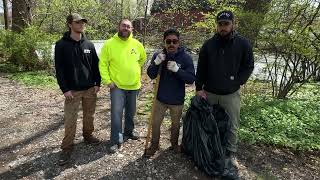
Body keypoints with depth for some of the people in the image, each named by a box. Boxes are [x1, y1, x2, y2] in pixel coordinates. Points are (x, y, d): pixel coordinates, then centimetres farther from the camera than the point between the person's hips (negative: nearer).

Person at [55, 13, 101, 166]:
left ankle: (88, 135, 36)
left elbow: (95, 65, 9)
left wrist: (97, 83, 3)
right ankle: (67, 148, 14)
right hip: (72, 90, -3)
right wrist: (65, 89, -11)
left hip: (90, 89, 4)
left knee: (89, 116, 14)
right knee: (70, 120, 0)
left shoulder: (89, 44, 6)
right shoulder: (61, 45, -5)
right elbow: (59, 69, -7)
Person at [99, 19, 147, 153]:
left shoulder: (137, 44, 1)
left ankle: (128, 132, 39)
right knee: (116, 113, -8)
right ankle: (115, 141, 5)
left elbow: (143, 58, 20)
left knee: (131, 112, 17)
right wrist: (107, 80, -13)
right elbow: (103, 64, -7)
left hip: (134, 85, 4)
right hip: (117, 86, -4)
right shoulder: (109, 44, -8)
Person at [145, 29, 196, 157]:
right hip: (160, 98, 1)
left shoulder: (186, 58, -13)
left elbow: (191, 79, -17)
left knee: (176, 124, 19)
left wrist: (177, 69, -32)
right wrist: (156, 63, -27)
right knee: (155, 123, 13)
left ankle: (174, 144, 45)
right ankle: (154, 145, 36)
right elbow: (151, 75, -8)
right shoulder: (158, 55, -6)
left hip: (177, 100, -1)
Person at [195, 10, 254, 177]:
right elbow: (201, 68, 2)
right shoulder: (208, 44, 0)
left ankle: (230, 154, 25)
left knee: (232, 126, 6)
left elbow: (248, 66, 1)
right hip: (209, 92, 2)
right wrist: (199, 87, -3)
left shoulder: (243, 43, -4)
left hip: (231, 94, -1)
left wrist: (237, 83, -9)